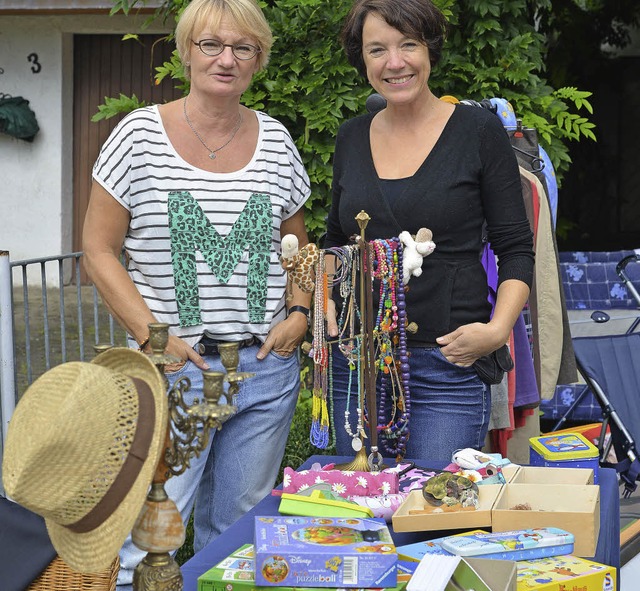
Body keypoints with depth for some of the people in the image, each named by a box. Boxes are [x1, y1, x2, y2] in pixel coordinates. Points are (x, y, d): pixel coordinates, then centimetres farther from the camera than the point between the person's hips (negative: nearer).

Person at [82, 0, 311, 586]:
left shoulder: (276, 140, 7)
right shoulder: (139, 134, -3)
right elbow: (100, 251, -3)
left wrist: (298, 314, 1)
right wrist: (153, 336, -12)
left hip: (267, 366, 3)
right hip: (173, 365, -3)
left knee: (236, 524, 13)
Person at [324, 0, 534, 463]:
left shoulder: (478, 130, -3)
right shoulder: (352, 138, 9)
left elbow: (516, 249, -2)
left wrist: (498, 328, -16)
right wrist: (325, 301, 4)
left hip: (449, 365, -4)